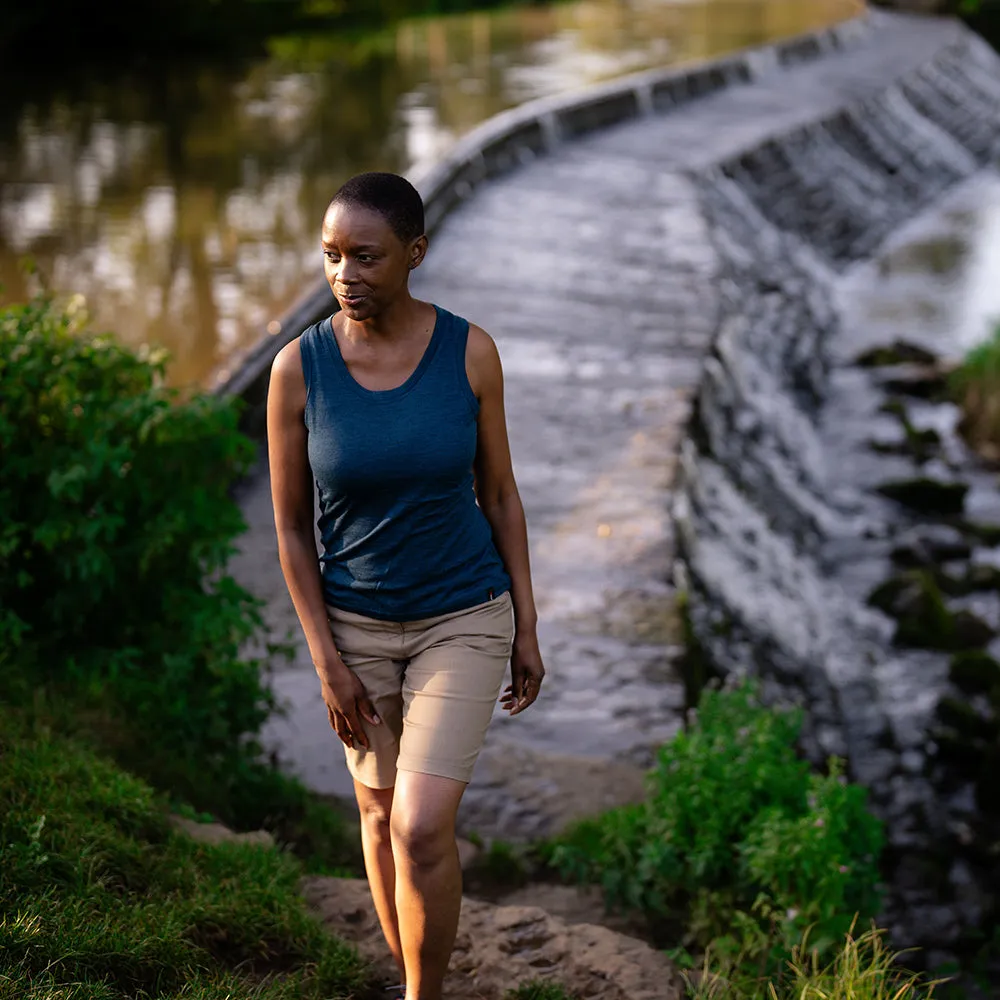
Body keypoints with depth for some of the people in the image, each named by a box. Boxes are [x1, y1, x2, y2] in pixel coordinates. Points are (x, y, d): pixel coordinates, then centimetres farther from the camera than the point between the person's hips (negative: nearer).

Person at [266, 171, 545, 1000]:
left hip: (464, 619, -2)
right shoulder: (298, 367, -15)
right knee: (381, 814, 15)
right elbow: (292, 526, -7)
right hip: (355, 623, 2)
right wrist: (327, 663, -9)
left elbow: (499, 494, -3)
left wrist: (528, 630, -2)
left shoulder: (469, 351, -15)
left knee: (422, 830, -11)